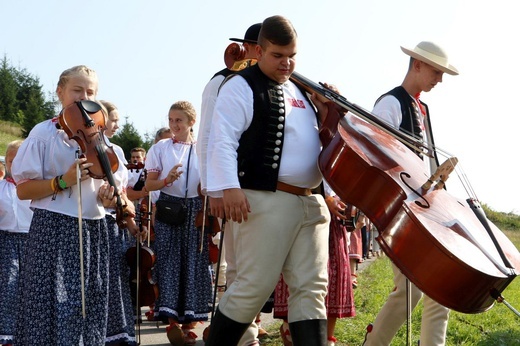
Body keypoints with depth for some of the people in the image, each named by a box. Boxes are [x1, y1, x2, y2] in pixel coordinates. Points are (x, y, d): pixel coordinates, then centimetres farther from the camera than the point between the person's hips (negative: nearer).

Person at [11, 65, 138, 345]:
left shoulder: (98, 137, 13)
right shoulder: (44, 133, -2)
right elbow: (23, 190, -5)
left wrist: (108, 193, -3)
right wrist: (62, 181, -17)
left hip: (93, 230, 5)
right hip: (54, 230, -5)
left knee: (89, 306, 6)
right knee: (53, 306, -8)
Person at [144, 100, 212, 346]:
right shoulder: (160, 148, 3)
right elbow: (149, 185, 2)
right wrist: (166, 181, -16)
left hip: (196, 209, 1)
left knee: (194, 262, 0)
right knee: (170, 261, -5)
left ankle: (188, 320, 9)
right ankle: (172, 321, -4)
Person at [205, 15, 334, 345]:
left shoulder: (299, 91, 21)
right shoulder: (242, 87, -3)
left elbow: (314, 139, 31)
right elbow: (223, 140, -13)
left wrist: (327, 115, 10)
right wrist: (229, 188, -25)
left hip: (310, 203, 8)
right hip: (265, 201, -7)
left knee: (312, 288, 3)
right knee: (255, 286, -6)